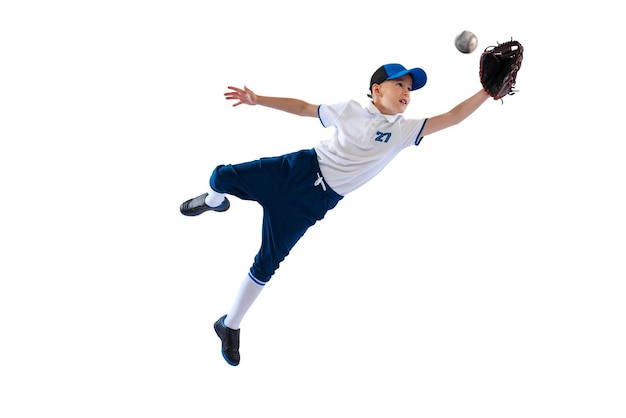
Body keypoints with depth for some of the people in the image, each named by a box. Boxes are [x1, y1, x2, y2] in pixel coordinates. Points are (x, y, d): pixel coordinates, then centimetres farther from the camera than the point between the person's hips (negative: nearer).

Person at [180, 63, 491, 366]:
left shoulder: (405, 130, 0)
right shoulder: (350, 110, 3)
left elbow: (452, 117, -8)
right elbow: (304, 108, 11)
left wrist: (487, 92, -19)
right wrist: (258, 100, 5)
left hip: (314, 200, -1)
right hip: (298, 169, 1)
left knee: (266, 264, -3)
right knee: (222, 177, -9)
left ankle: (230, 326, 15)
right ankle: (213, 202, 32)